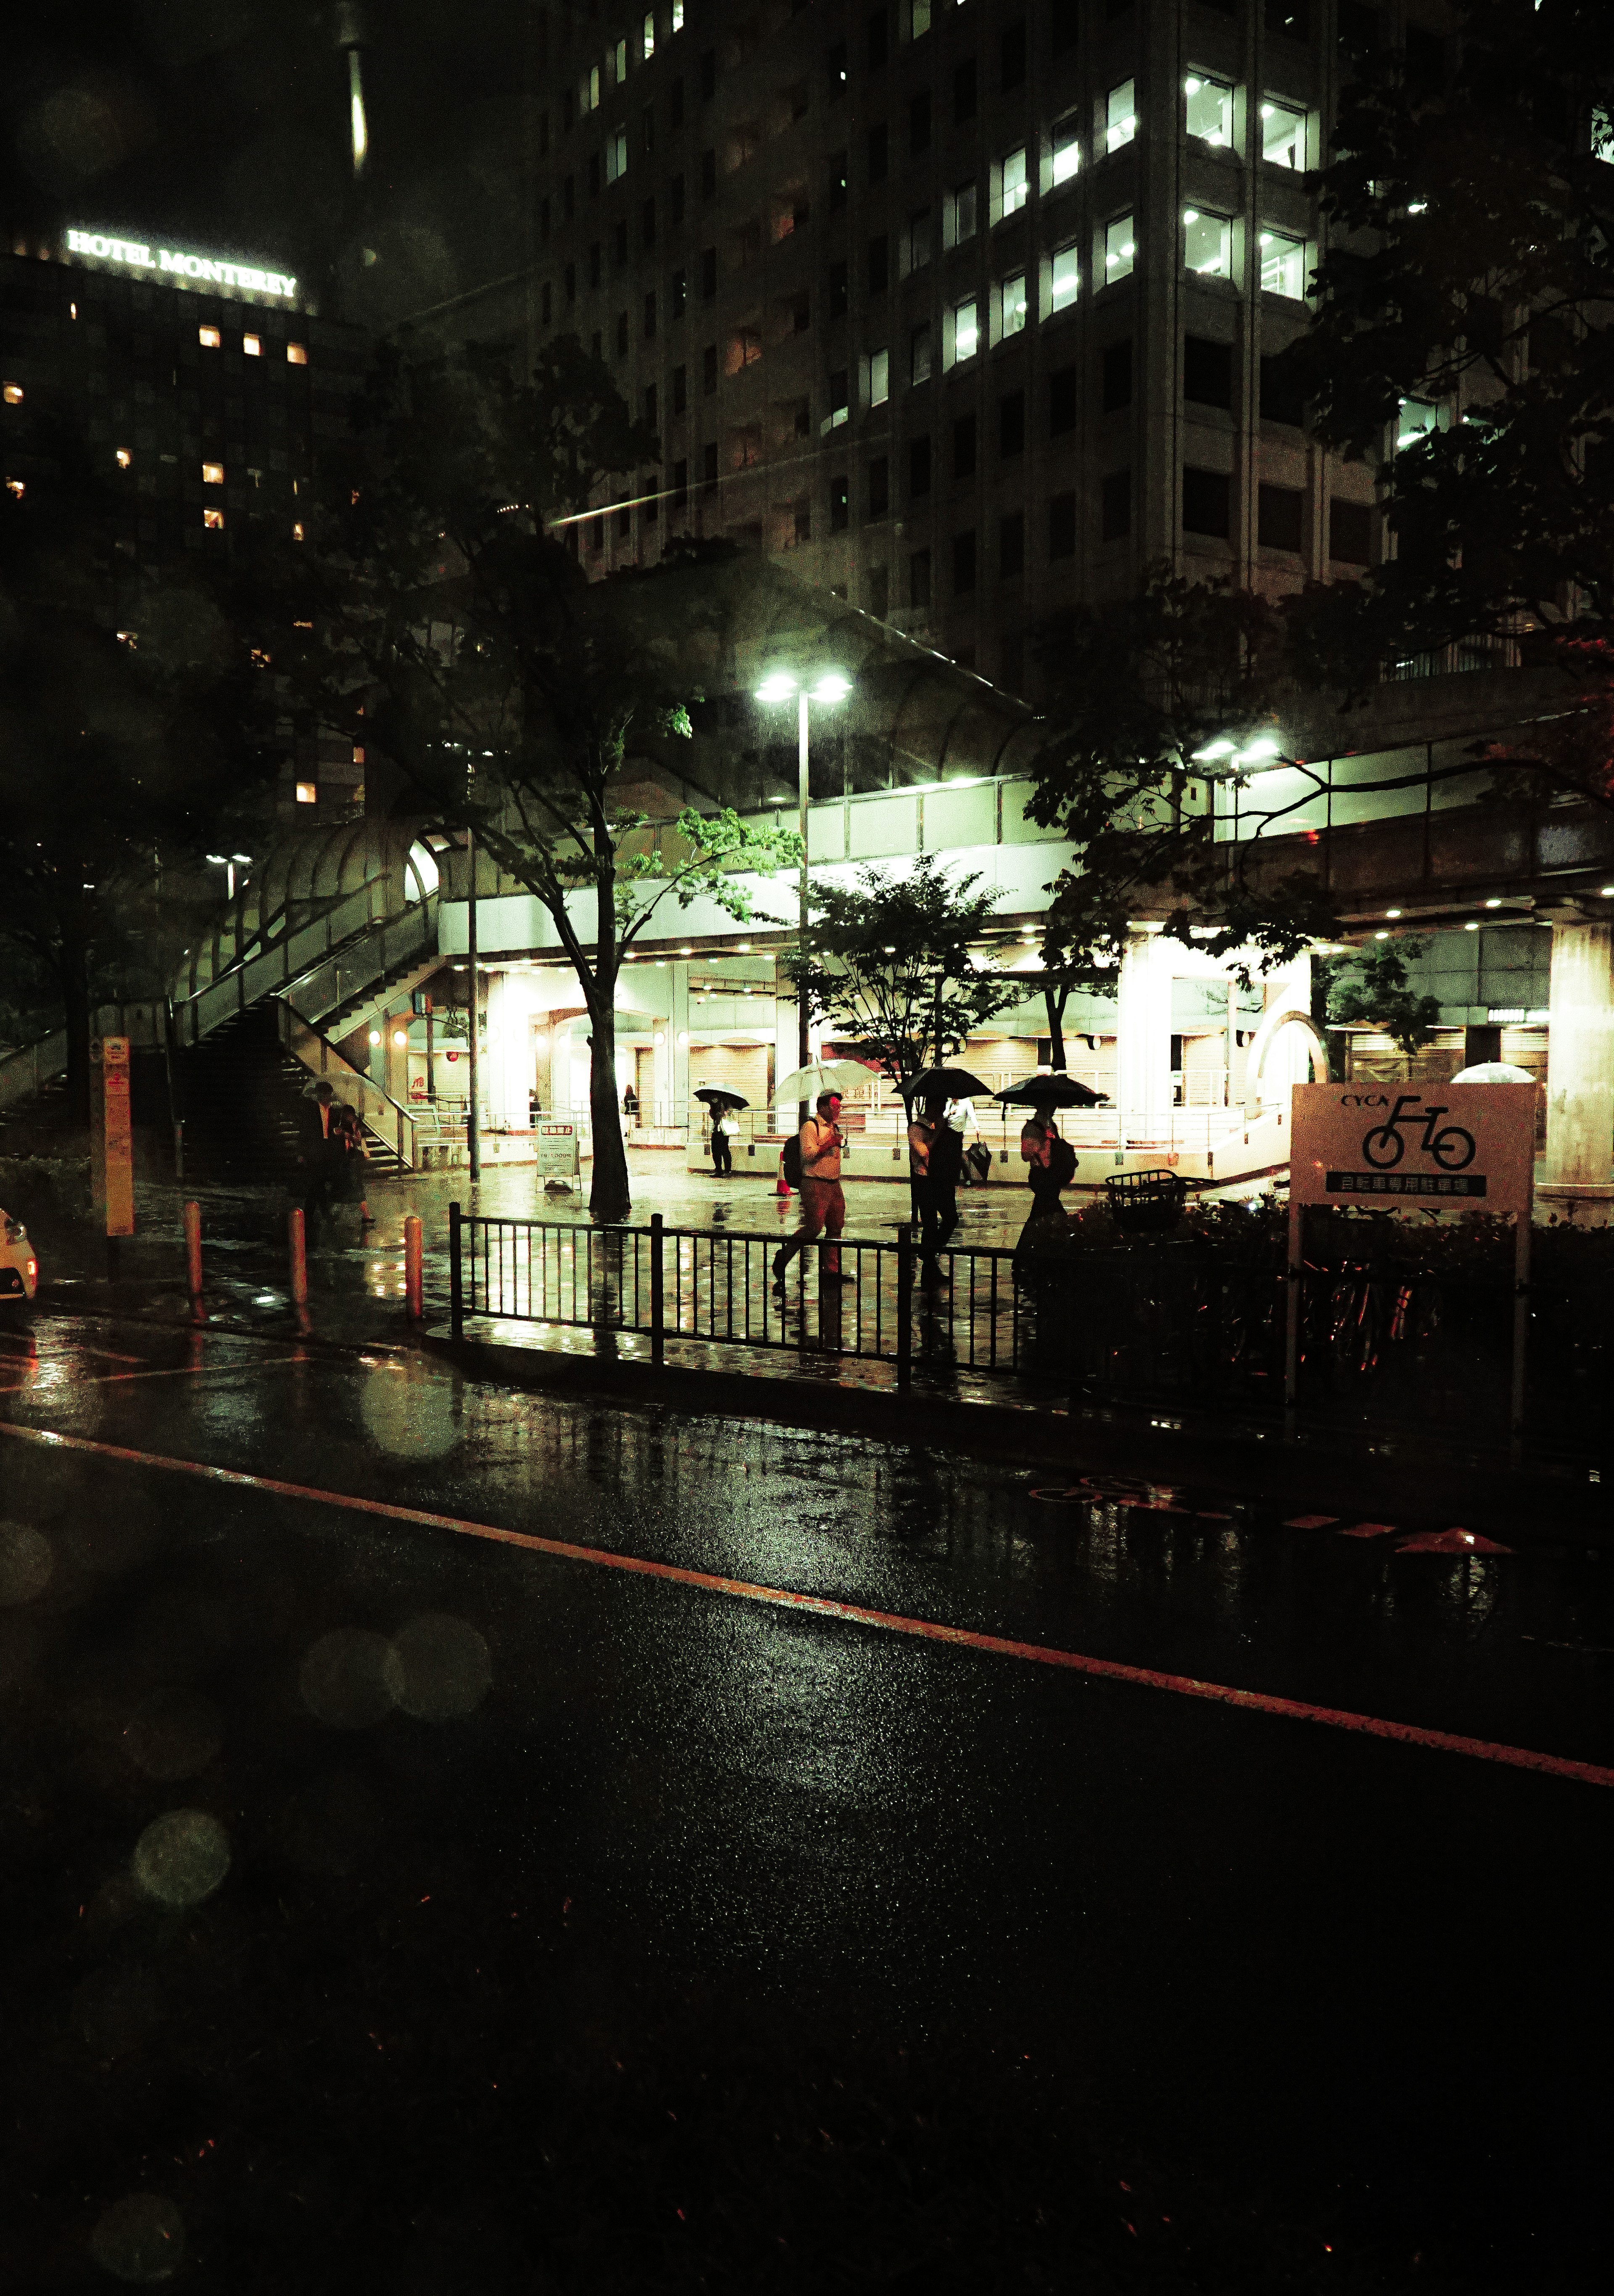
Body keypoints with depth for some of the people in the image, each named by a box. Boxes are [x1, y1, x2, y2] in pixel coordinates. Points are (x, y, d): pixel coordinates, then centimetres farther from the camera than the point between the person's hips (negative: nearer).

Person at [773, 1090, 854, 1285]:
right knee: (814, 1227, -13)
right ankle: (783, 1256, 5)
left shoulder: (834, 1127, 19)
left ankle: (831, 1271, 11)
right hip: (815, 1184, -9)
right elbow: (808, 1154, -20)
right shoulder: (810, 1126, -9)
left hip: (834, 1185, 9)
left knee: (836, 1227, 6)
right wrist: (830, 1144, -17)